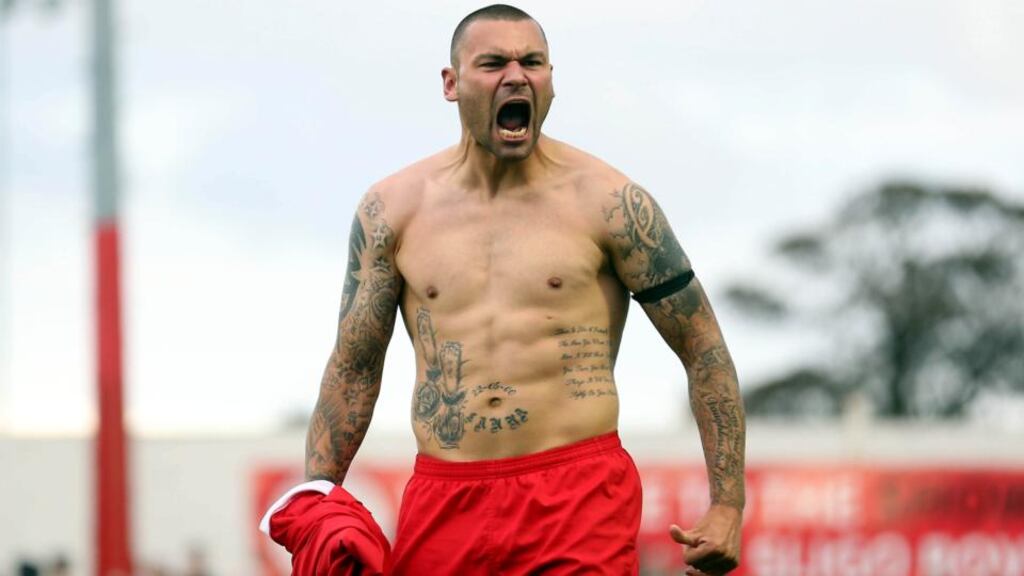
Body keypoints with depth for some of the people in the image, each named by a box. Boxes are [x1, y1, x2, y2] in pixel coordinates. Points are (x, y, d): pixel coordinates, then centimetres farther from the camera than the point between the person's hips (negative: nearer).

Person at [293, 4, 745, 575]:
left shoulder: (607, 201, 1)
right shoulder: (393, 208, 8)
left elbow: (705, 351, 5)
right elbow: (355, 367, 15)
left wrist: (728, 505, -1)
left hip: (580, 498, -3)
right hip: (441, 501, 3)